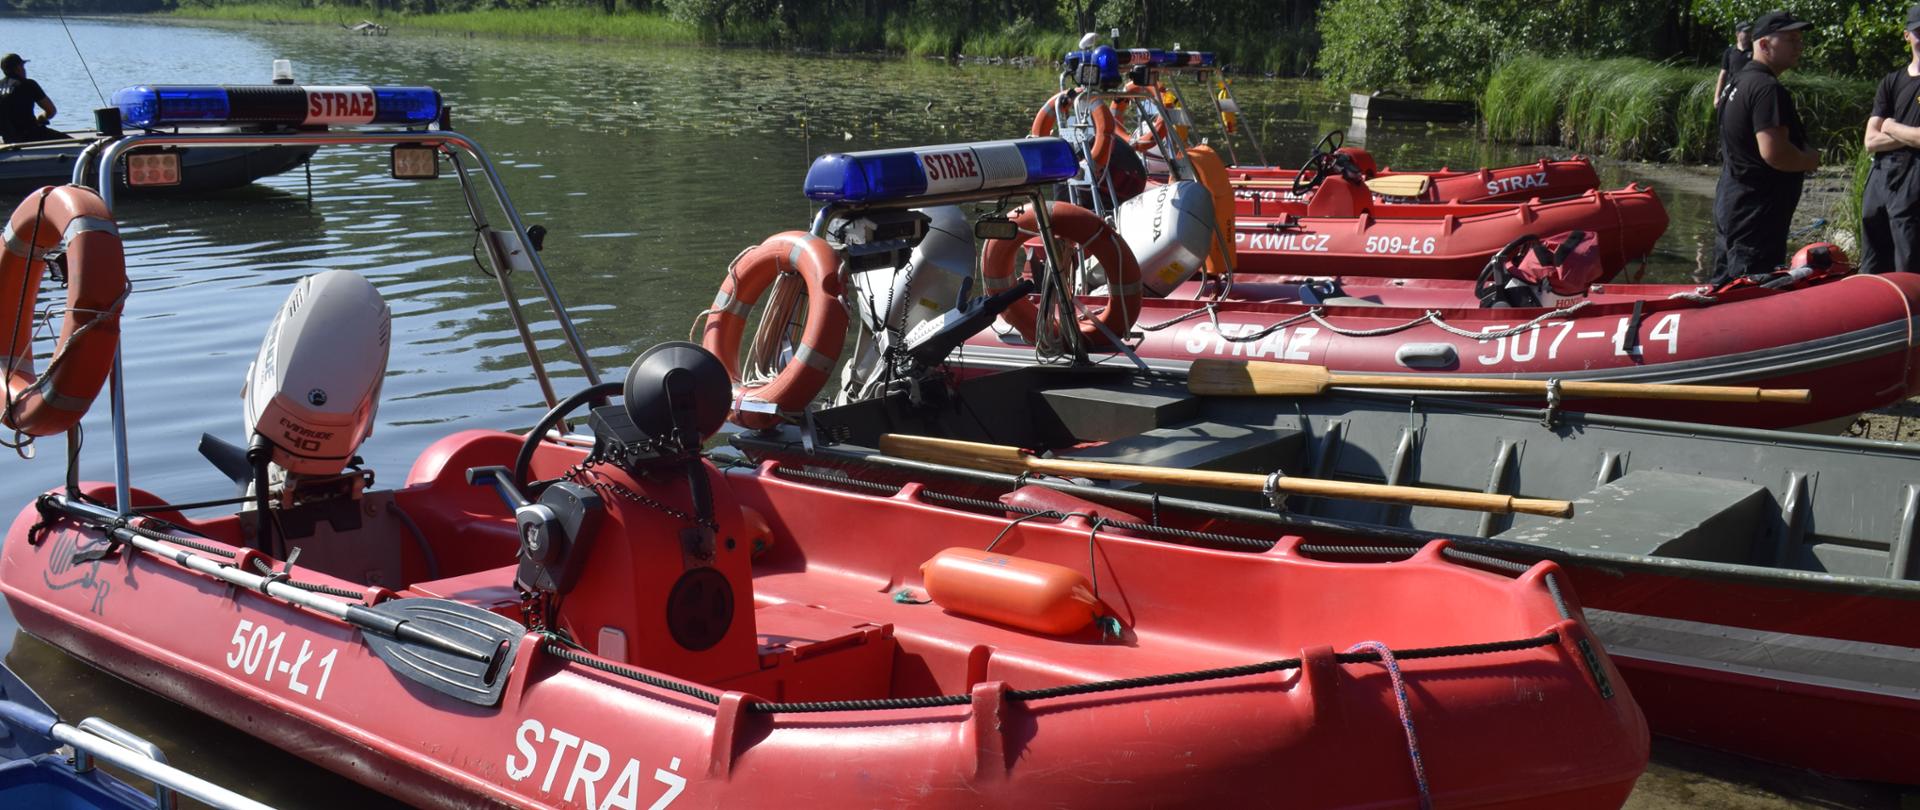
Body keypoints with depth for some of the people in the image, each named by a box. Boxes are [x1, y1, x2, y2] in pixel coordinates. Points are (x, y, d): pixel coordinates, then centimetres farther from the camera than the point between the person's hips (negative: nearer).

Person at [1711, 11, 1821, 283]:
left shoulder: (1739, 81, 15)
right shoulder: (1768, 88, -18)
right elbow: (1774, 152, -29)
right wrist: (1809, 160, -9)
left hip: (1730, 202, 11)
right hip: (1757, 212, -11)